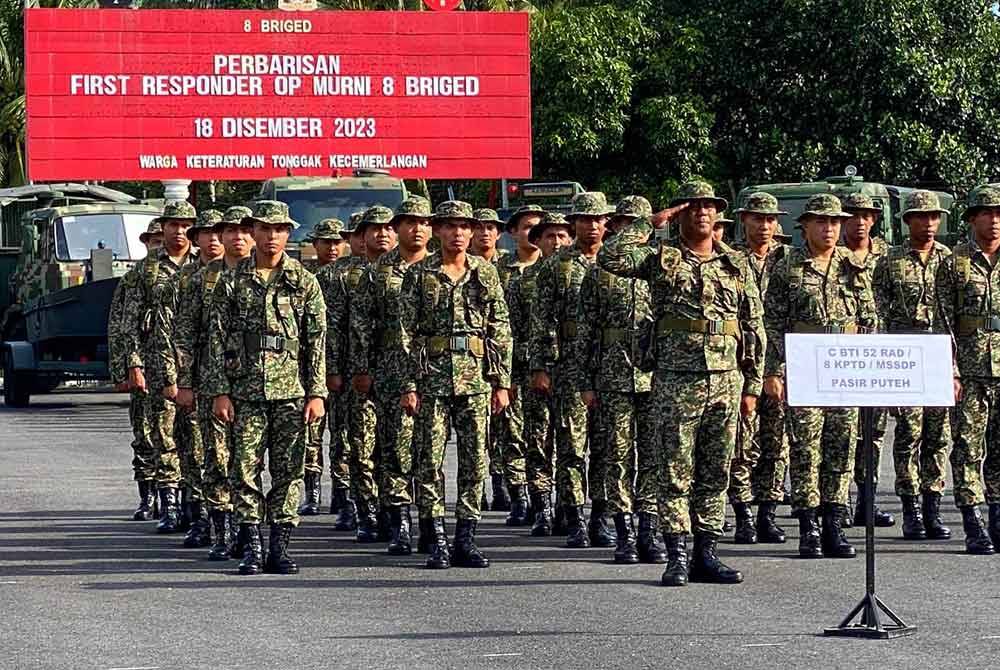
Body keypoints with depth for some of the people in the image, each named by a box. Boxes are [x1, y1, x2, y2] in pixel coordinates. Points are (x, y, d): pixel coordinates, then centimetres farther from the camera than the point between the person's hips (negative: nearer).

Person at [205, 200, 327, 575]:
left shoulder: (304, 282, 6)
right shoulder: (232, 283, 6)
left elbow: (317, 342, 5)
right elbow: (217, 340, 5)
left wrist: (316, 393, -3)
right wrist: (219, 392, -2)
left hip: (291, 391, 0)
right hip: (246, 391, 0)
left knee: (289, 471, 1)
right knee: (246, 470, -2)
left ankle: (280, 547, 7)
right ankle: (252, 548, 4)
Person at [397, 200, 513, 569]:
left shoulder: (486, 273, 9)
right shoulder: (419, 274, 2)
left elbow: (501, 331, 9)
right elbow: (406, 334, 0)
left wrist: (501, 382, 4)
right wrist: (408, 384, -6)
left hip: (475, 376, 2)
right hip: (432, 376, -2)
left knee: (475, 459, 2)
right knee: (430, 459, -2)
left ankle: (466, 538, 9)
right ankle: (438, 541, 3)